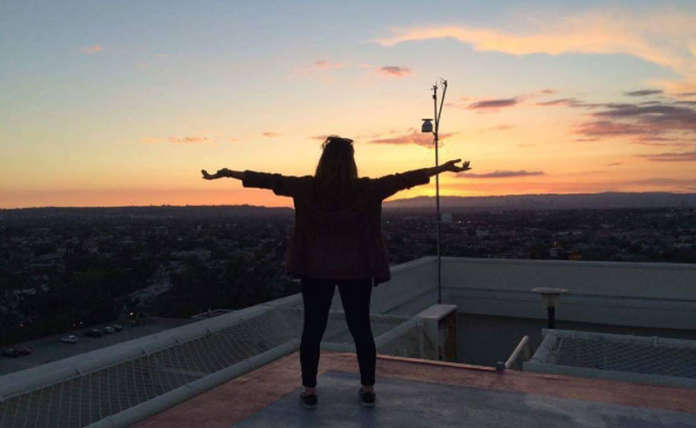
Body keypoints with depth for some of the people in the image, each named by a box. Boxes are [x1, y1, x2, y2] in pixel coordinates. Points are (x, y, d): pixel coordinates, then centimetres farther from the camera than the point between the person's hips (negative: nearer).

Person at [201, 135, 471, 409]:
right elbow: (402, 179, -2)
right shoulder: (366, 189, -8)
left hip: (316, 269, 0)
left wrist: (227, 173, 5)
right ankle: (368, 389, 19)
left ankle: (309, 391, 15)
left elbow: (270, 180, -3)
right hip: (356, 270, 0)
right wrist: (442, 168, 7)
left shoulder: (306, 188, -8)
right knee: (361, 328, 11)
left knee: (313, 328, 9)